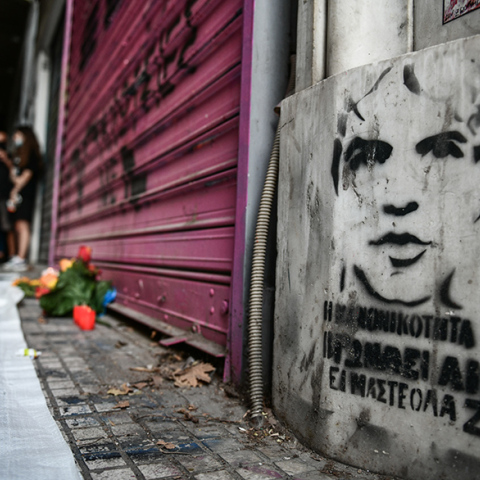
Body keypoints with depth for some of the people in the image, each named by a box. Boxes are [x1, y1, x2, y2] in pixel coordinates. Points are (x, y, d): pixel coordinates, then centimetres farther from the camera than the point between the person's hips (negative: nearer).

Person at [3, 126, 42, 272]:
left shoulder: (32, 154, -2)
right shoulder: (17, 154, 23)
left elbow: (27, 174, -8)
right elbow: (12, 172, 17)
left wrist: (16, 190, -7)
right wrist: (15, 179, -5)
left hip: (25, 193, -8)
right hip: (15, 193, 8)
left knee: (22, 225, -14)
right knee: (15, 227, 6)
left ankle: (21, 260, -18)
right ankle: (14, 258, 8)